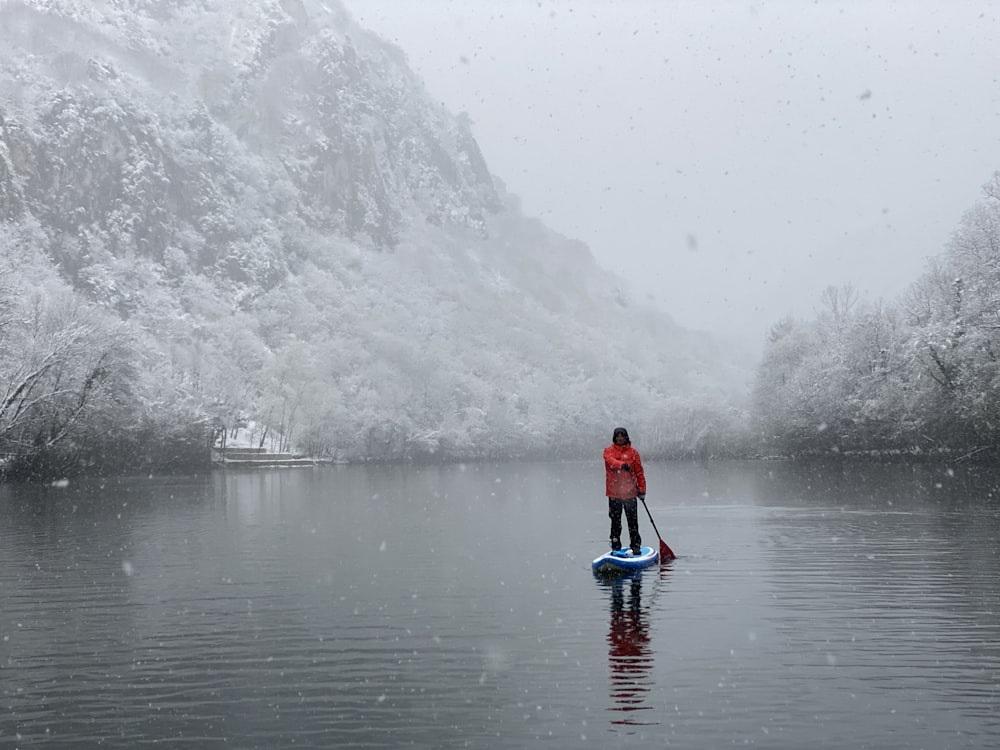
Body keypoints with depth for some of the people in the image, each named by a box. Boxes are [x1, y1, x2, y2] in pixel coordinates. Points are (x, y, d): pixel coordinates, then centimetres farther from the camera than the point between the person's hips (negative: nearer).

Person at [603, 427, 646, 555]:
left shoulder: (633, 452, 6)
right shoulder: (608, 451, 4)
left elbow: (639, 472, 8)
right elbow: (611, 461, -19)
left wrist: (642, 489, 2)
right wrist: (622, 465, -39)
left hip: (630, 492, 0)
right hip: (614, 493, 0)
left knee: (633, 521, 0)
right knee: (615, 521, 6)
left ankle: (636, 545, 9)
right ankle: (616, 547, 14)